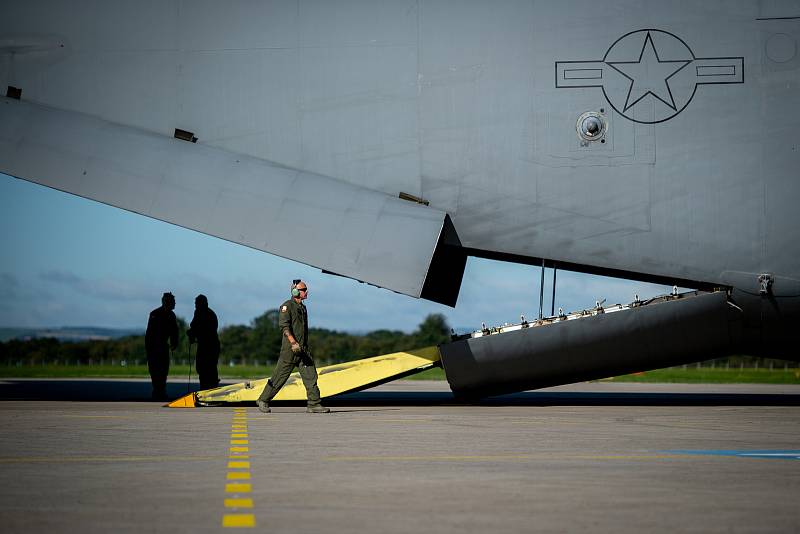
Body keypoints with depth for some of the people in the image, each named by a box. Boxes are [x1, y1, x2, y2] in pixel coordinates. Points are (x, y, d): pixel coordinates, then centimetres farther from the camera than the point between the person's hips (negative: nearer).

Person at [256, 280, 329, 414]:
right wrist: (293, 342, -29)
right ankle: (263, 400, 13)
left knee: (310, 375, -5)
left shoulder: (303, 308, 18)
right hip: (290, 349, -7)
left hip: (303, 349, 7)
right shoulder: (287, 306, -7)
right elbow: (284, 326, -18)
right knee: (280, 376, 0)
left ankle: (314, 404, -6)